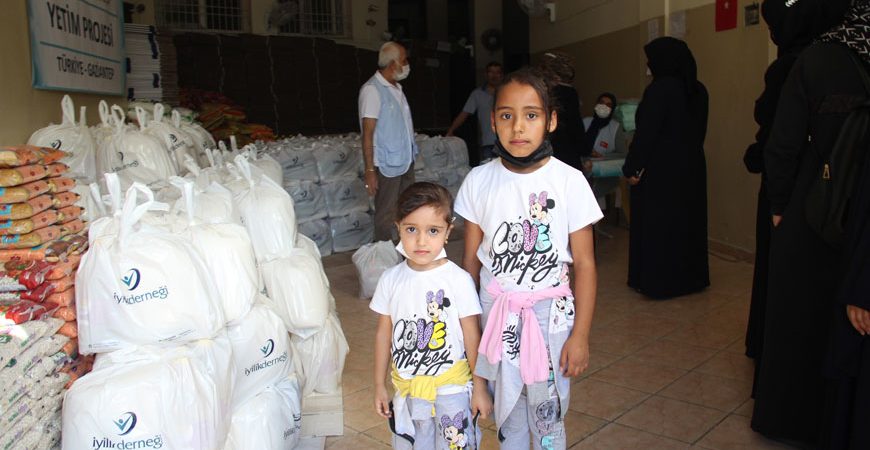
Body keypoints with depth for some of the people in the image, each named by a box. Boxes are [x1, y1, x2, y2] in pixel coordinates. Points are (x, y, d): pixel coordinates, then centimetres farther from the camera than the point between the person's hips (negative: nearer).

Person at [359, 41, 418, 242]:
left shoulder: (396, 88, 14)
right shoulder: (372, 89, -11)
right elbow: (367, 133, -14)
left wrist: (410, 157, 13)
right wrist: (369, 170, -18)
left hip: (406, 162, 8)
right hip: (387, 165, -8)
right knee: (386, 216, -1)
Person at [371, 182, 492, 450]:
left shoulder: (458, 280, -15)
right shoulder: (391, 279, -4)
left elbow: (472, 336, -8)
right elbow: (384, 333, 4)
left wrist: (480, 387, -3)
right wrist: (379, 385, 8)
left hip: (451, 388, -3)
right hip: (406, 388, 3)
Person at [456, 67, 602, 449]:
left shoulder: (570, 181, -11)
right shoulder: (479, 181, -5)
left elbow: (584, 263, -7)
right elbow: (471, 259, 3)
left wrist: (580, 334, -8)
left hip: (551, 315, -1)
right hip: (497, 316, 2)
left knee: (548, 414, 12)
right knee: (507, 415, 17)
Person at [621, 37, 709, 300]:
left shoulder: (660, 88, -17)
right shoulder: (698, 90, 8)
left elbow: (646, 132, -19)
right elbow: (699, 130, 16)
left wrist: (632, 167, -14)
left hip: (660, 169, -8)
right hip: (691, 165, 8)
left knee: (656, 223, 1)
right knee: (687, 220, 15)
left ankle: (657, 281, 7)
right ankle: (690, 277, 24)